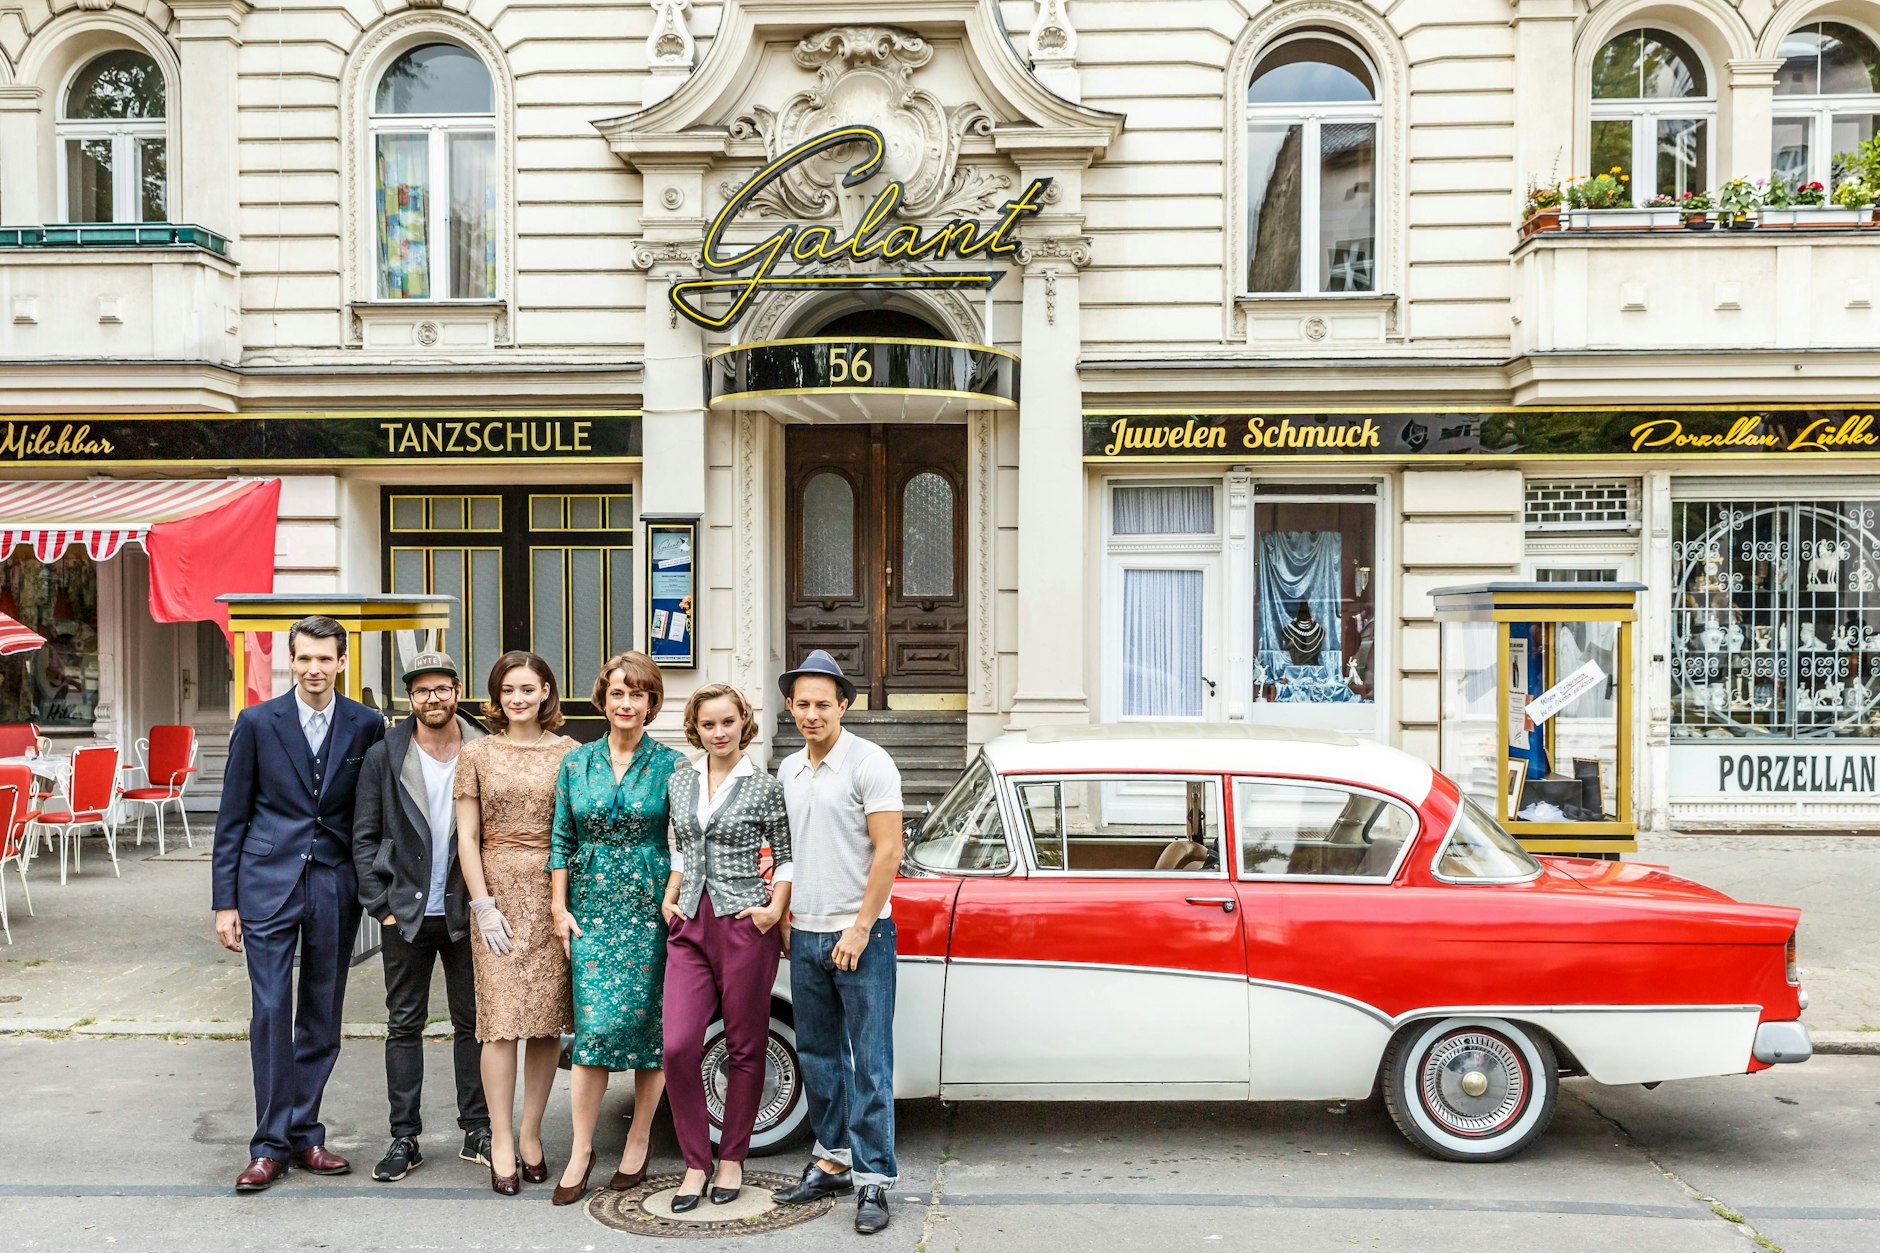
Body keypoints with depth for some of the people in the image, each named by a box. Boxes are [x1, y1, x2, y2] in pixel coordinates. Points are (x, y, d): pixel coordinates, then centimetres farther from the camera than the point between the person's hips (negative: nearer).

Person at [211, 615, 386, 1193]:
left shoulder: (366, 726, 2)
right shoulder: (257, 723, 0)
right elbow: (232, 818, 3)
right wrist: (225, 902, 0)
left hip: (335, 887, 2)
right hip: (269, 884, -1)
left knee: (322, 1017, 9)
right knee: (271, 1012, -3)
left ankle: (303, 1133, 22)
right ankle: (271, 1144, 9)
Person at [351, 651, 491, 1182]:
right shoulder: (385, 756, 0)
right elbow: (364, 837, 2)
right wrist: (381, 904, -3)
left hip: (466, 912, 0)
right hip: (406, 913, 0)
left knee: (472, 1021, 8)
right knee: (404, 1025, 7)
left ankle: (477, 1132, 19)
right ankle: (404, 1138, 18)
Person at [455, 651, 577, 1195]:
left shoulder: (568, 753, 6)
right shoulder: (477, 754, 6)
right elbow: (467, 838, 4)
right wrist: (483, 904, -3)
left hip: (555, 892, 1)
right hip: (499, 891, -1)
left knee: (549, 1021, 4)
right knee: (501, 1021, -4)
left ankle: (531, 1135, 17)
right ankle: (501, 1143, 5)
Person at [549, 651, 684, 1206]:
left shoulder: (671, 764, -1)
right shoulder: (577, 763, 7)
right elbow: (562, 840, 9)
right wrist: (560, 908, 4)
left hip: (651, 909, -1)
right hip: (592, 910, 2)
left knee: (648, 1021, 3)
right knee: (595, 1024, -4)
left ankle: (639, 1140, 19)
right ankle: (582, 1151, 5)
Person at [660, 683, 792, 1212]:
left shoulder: (765, 788, -3)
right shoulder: (680, 783, 10)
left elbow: (787, 858, 2)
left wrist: (776, 907, -11)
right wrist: (669, 898, 10)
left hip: (745, 925, -3)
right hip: (690, 927, 4)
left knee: (744, 1048, 6)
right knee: (678, 1047, -5)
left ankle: (732, 1159, 22)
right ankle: (695, 1163, 11)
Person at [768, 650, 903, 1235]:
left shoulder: (870, 763, -10)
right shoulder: (788, 770, 10)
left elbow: (888, 851, -14)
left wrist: (859, 929, -15)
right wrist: (784, 914, 14)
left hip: (861, 934, -6)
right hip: (806, 934, 7)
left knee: (870, 1061, -2)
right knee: (818, 1054, 14)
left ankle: (873, 1179, 6)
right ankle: (833, 1160, 27)